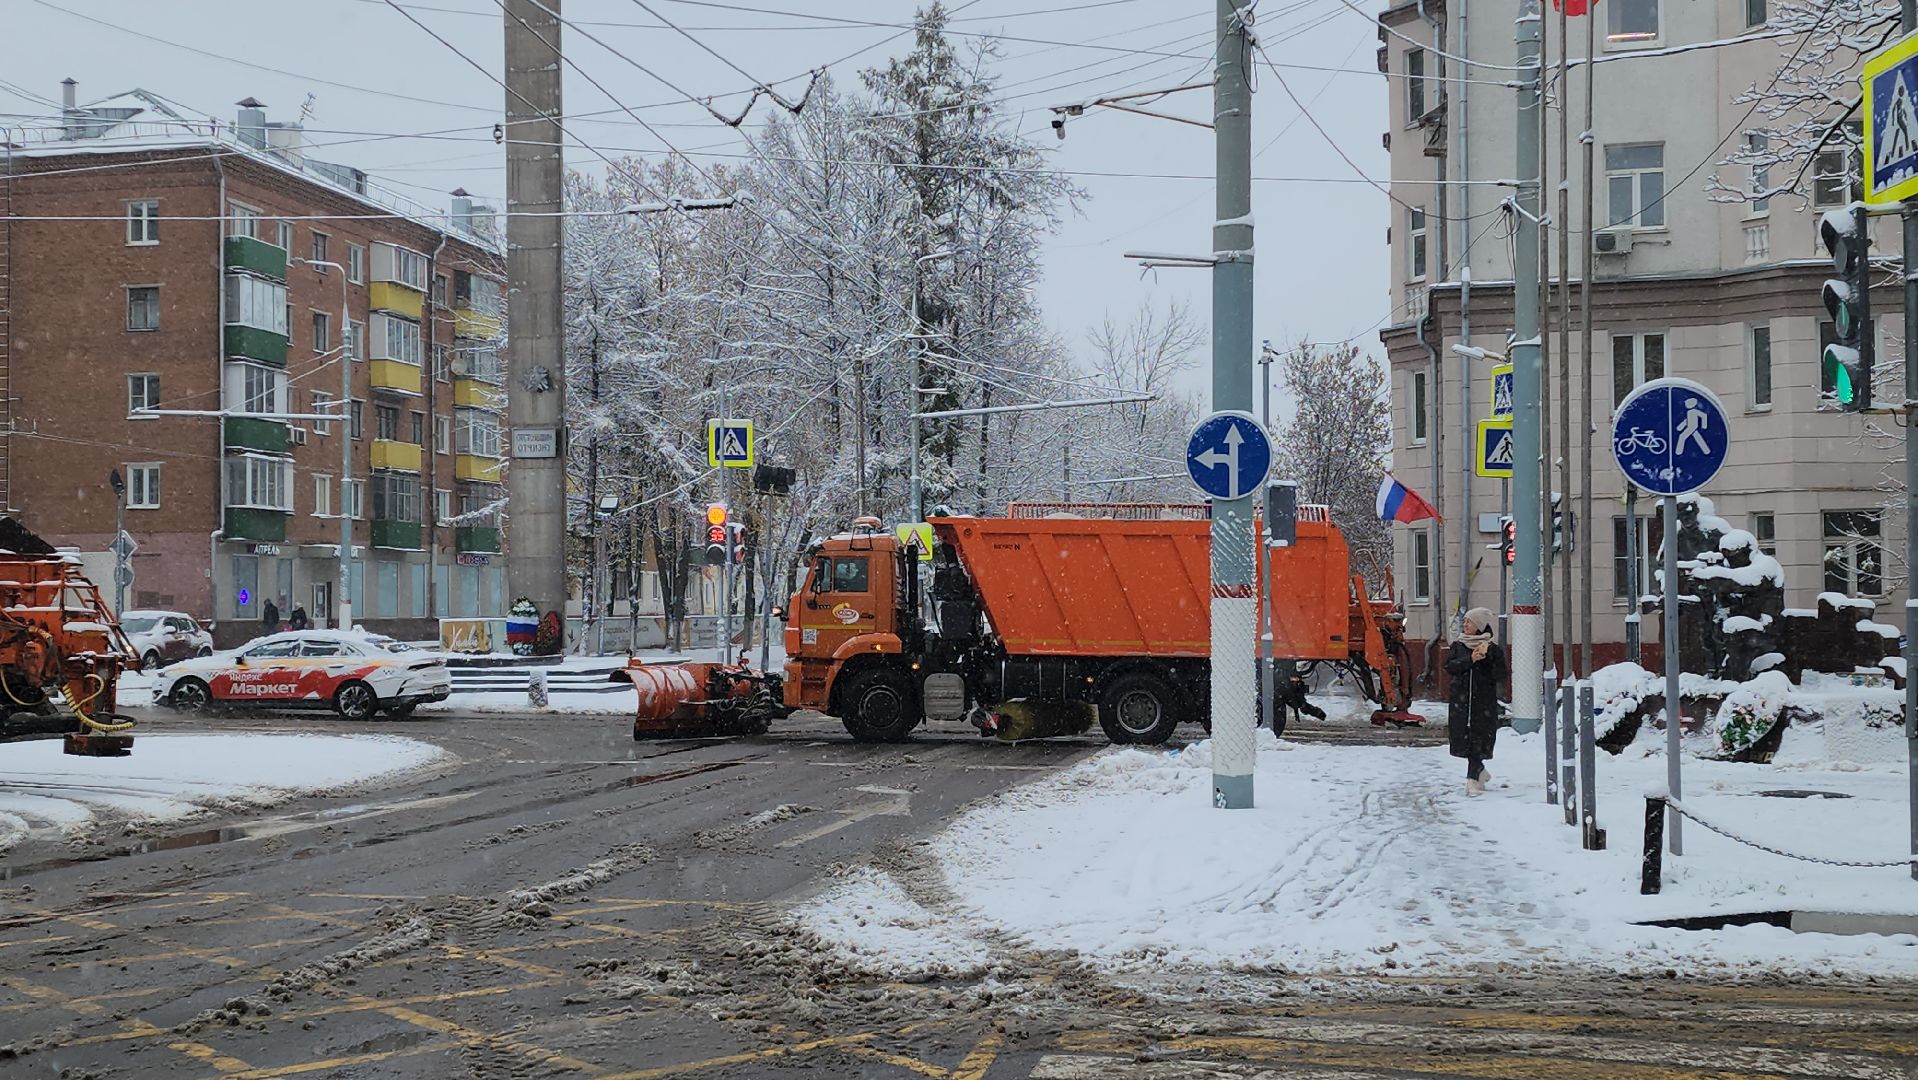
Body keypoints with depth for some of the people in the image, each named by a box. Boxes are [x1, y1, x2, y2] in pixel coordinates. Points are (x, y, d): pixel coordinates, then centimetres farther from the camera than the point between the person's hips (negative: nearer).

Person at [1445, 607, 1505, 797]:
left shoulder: (1492, 648, 0)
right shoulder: (1458, 646, 9)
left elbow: (1500, 676, -7)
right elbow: (1449, 666, -5)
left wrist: (1492, 657, -21)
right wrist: (1470, 659, -16)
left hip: (1484, 703, -3)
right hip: (1461, 701, 3)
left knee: (1478, 741, -7)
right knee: (1464, 739, 5)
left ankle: (1473, 778, -4)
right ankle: (1480, 772, 25)